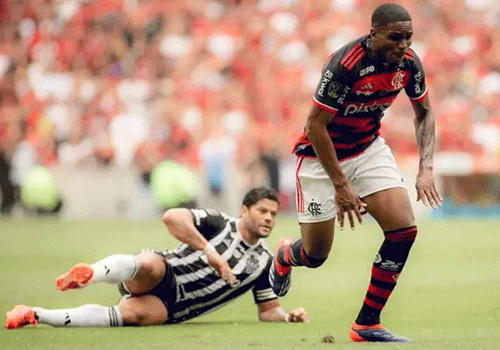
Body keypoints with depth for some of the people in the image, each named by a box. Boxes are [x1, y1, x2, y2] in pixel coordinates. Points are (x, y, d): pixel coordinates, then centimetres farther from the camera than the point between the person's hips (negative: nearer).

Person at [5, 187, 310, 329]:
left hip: (170, 307, 2)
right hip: (162, 276, -2)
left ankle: (36, 315, -34)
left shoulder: (263, 262, 13)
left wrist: (290, 316, -2)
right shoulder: (219, 224, -1)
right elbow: (173, 217, -16)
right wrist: (208, 251, -23)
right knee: (149, 264, -42)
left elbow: (268, 310, 21)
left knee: (134, 314, -34)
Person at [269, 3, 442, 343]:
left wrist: (426, 168, -8)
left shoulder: (409, 63, -12)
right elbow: (316, 126, -25)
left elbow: (424, 113, 5)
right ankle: (285, 255, 45)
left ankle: (367, 324, -2)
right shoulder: (345, 65, -31)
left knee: (404, 229, -14)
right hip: (321, 157, -5)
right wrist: (340, 185, -24)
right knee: (316, 256, 4)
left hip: (369, 149, 5)